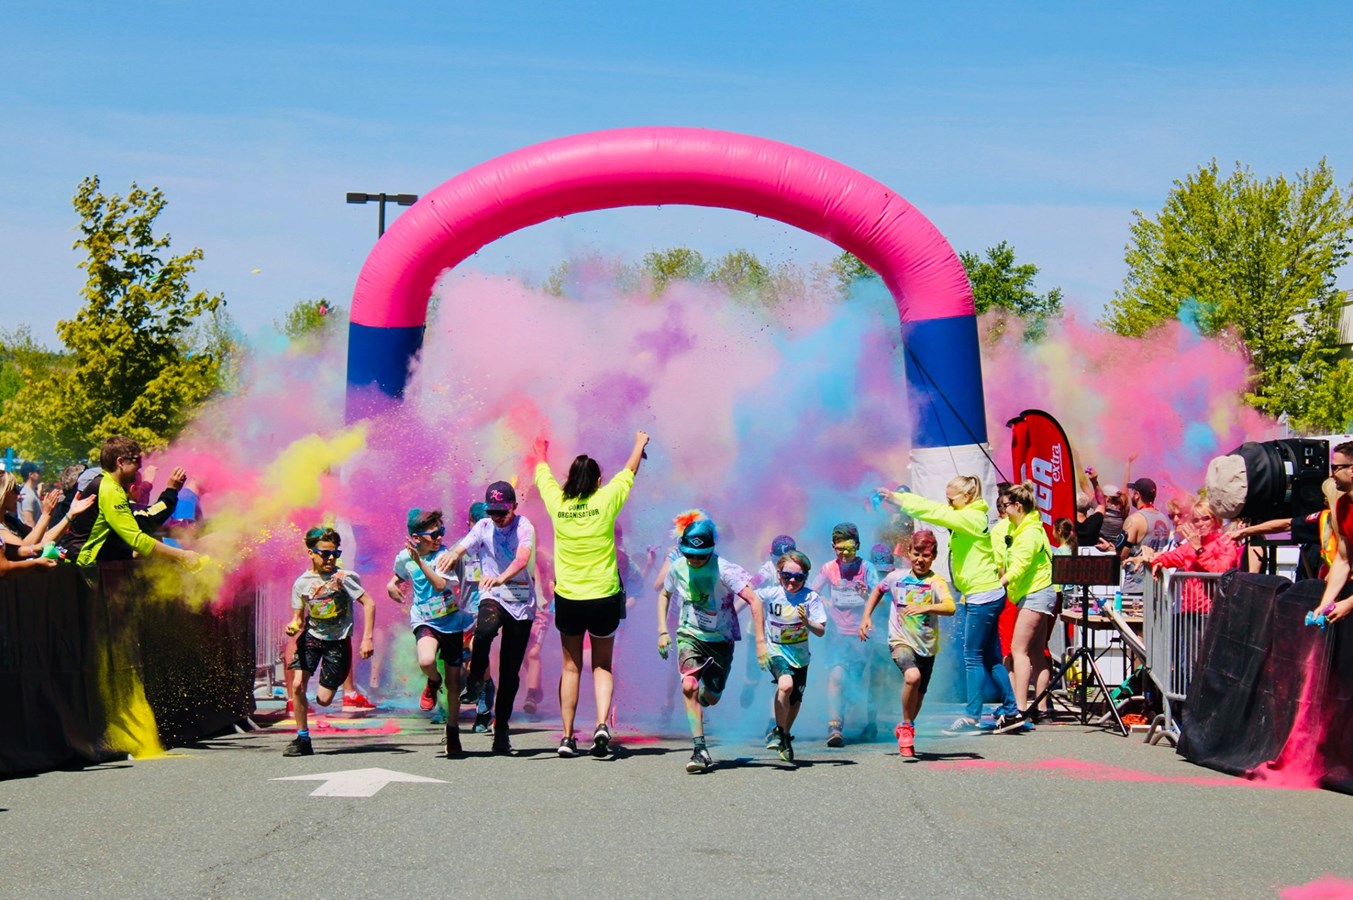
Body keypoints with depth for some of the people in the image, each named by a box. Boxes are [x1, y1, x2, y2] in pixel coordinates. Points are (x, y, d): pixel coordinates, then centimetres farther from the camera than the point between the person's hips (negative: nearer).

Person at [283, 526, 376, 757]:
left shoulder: (344, 578, -14)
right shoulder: (302, 583, -3)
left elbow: (369, 604, -14)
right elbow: (299, 617, 6)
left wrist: (367, 639, -20)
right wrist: (293, 626, -18)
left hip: (338, 641, -3)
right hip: (312, 637, 3)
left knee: (323, 700, -4)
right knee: (297, 686, -14)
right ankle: (302, 740, 0)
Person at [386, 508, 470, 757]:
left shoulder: (444, 555, -12)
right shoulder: (404, 557, -3)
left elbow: (440, 584, -29)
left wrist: (420, 560, -34)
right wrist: (392, 584, 0)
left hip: (451, 621, 0)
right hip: (424, 621, 0)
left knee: (453, 681, 8)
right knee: (426, 661, -33)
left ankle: (453, 732, 28)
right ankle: (433, 682, 5)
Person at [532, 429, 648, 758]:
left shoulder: (557, 502, -4)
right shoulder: (606, 501, -8)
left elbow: (542, 473, 18)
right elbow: (630, 471, 11)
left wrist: (541, 453, 40)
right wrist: (639, 444, 31)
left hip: (567, 599, 1)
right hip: (604, 597, -1)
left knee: (571, 667, 13)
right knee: (602, 666, 11)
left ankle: (567, 736, 10)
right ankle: (602, 723, -11)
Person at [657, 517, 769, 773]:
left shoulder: (724, 570, -22)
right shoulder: (678, 568, -8)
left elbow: (754, 601, -26)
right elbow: (664, 595, 13)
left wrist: (760, 642, -31)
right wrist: (662, 631, 4)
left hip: (721, 639, -1)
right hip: (690, 635, 1)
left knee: (711, 698, 8)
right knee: (689, 686, -23)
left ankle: (699, 698, 48)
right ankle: (700, 749, -19)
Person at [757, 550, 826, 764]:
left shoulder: (810, 597, -14)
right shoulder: (770, 594, -14)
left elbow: (821, 631, -15)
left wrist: (807, 622, -33)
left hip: (800, 656, 2)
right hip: (776, 652, -2)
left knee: (795, 700, 14)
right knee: (785, 684, -31)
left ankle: (785, 737, 43)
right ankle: (779, 731, -12)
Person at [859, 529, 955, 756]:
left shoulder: (936, 582, -10)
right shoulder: (897, 577, 0)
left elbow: (950, 607, -28)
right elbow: (877, 590, 22)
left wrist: (925, 608, -44)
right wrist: (866, 617, 13)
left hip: (927, 645, 1)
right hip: (901, 641, -1)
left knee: (919, 694, 14)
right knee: (912, 676, -29)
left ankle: (904, 729, 43)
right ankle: (906, 727, -10)